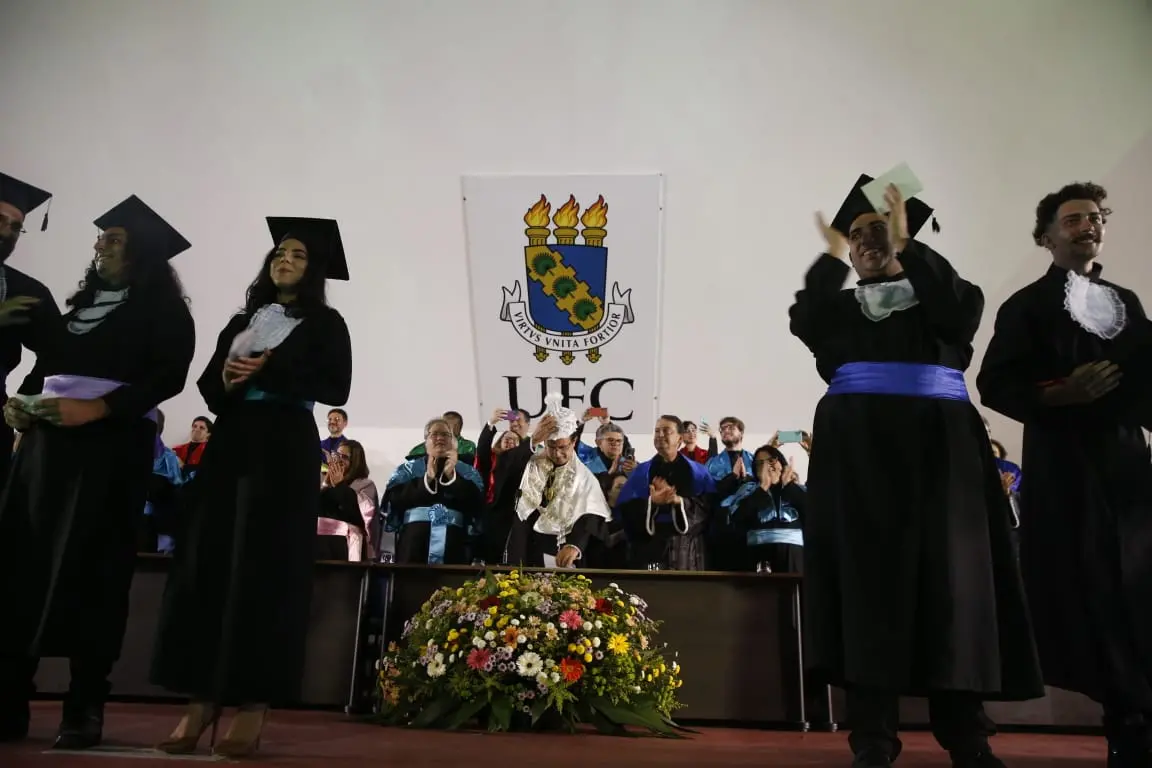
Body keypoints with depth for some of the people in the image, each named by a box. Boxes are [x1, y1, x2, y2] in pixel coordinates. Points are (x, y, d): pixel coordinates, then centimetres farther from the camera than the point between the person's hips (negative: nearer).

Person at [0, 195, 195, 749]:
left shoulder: (161, 308, 2)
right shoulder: (80, 303, 22)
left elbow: (169, 375, -12)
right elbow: (46, 365, 22)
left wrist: (97, 408, -20)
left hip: (113, 445, -6)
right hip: (48, 440, 6)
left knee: (89, 570, -6)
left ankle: (85, 708, 1)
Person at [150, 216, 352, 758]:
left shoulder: (324, 323, 6)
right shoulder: (242, 321, 21)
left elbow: (335, 388, -7)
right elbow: (208, 384, 15)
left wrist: (266, 369, -10)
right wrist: (227, 379, -7)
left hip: (285, 448, -5)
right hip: (229, 443, 5)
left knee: (266, 567, -8)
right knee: (209, 561, -2)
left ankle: (254, 703, -4)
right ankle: (204, 699, 3)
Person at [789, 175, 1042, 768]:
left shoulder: (939, 291, 16)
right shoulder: (838, 304, 17)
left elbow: (962, 311, -7)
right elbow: (802, 324, -4)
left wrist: (908, 243, -5)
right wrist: (831, 256, -1)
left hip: (937, 441, 0)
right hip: (857, 444, 0)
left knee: (949, 573, -2)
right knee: (868, 574, -5)